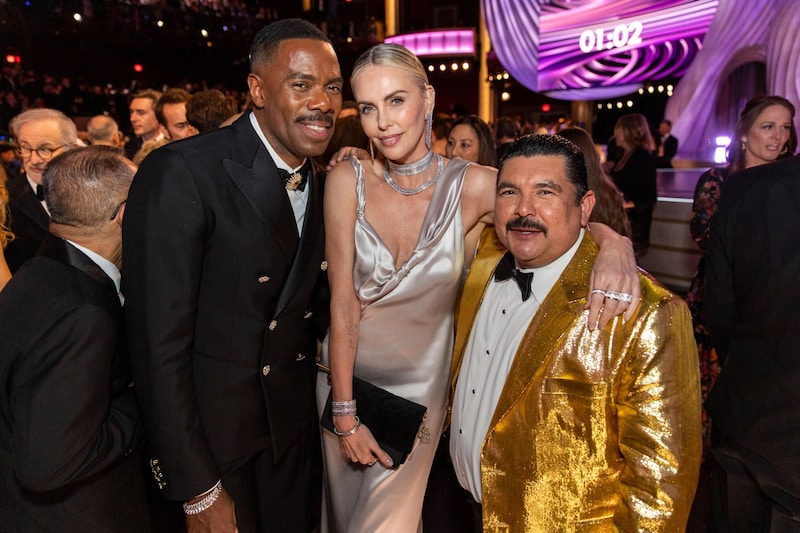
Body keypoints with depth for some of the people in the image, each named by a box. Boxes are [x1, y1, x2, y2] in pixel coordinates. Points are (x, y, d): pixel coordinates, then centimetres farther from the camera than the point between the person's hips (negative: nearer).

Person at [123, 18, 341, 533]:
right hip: (210, 433, -6)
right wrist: (198, 489, -18)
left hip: (292, 428, 6)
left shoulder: (318, 182, 1)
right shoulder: (180, 173, -22)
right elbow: (158, 344, -21)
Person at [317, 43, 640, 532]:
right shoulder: (348, 181, -14)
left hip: (420, 386, -2)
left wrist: (615, 244, -32)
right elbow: (344, 303, -14)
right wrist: (346, 413, -12)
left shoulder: (474, 187, -17)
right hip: (346, 375, 2)